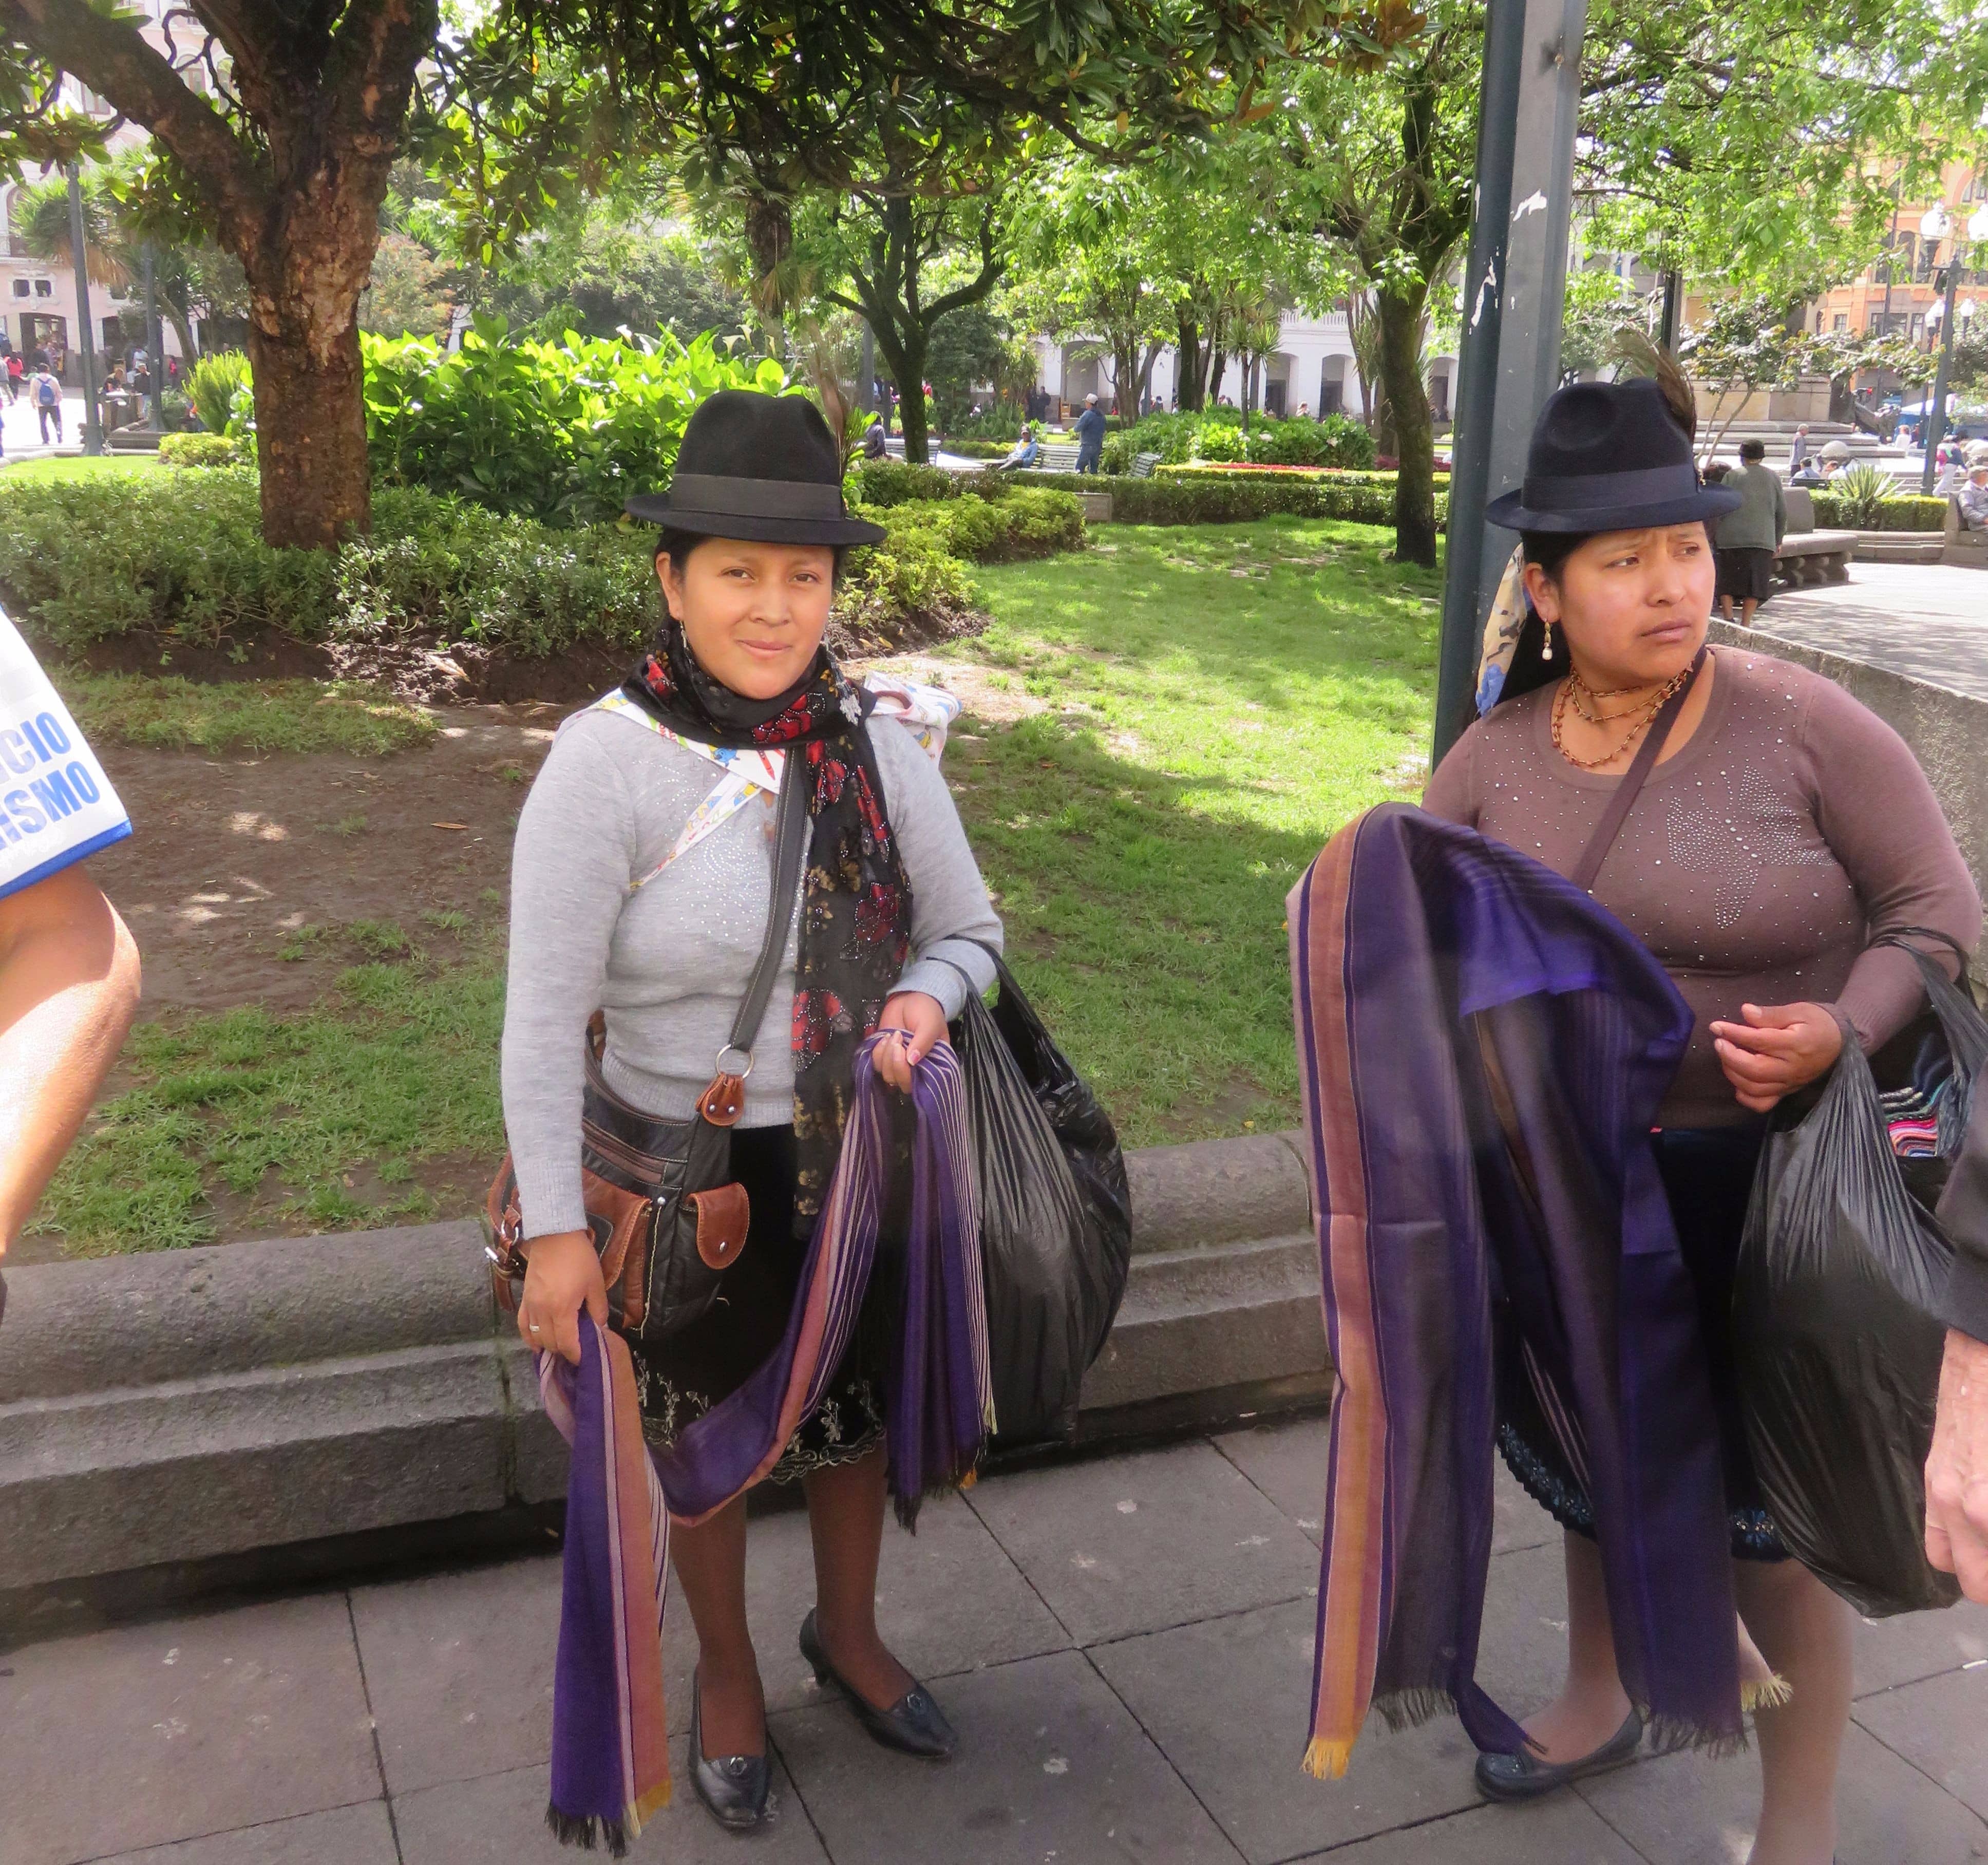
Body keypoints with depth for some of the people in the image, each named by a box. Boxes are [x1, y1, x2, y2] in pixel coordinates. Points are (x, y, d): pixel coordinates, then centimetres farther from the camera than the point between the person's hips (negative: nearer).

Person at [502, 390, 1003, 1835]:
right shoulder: (608, 763, -20)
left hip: (860, 1162, 4)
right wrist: (557, 1229, -15)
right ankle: (727, 1671, 47)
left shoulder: (878, 748, -8)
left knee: (857, 1413, 23)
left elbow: (971, 927, 3)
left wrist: (927, 994, -19)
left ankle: (849, 1634, 52)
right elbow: (544, 1019, -16)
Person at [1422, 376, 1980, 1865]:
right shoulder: (1498, 754, -4)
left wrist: (1843, 1033, -27)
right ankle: (1599, 1704, 51)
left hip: (1767, 1181, -4)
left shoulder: (1803, 725, -15)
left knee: (1766, 1509, 7)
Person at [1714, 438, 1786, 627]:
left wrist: (1712, 535, 7)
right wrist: (1778, 540, 21)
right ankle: (1745, 624, 2)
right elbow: (1782, 512, 13)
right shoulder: (1773, 478, 12)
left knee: (1727, 583, 4)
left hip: (1731, 538, -2)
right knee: (1755, 584, 6)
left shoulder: (1732, 476, 4)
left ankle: (1728, 619, -8)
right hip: (1762, 539, 2)